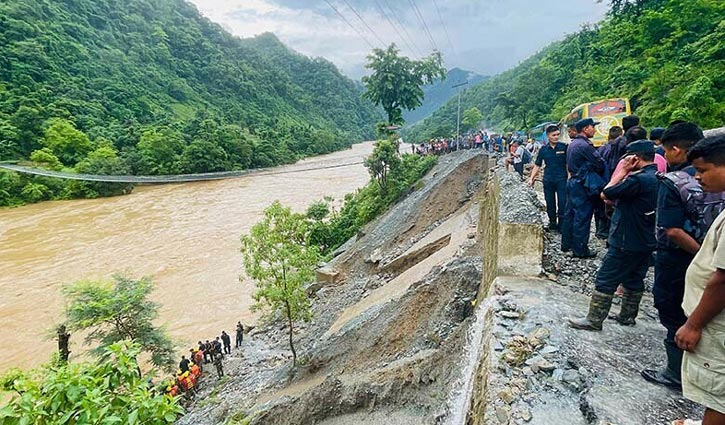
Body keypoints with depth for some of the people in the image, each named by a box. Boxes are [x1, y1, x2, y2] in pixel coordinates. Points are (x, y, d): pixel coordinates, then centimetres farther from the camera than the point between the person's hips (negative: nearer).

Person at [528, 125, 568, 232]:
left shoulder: (564, 147, -2)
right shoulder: (543, 150, 5)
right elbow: (537, 165, 9)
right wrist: (531, 178, 3)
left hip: (561, 179, -2)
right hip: (548, 180, 3)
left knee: (562, 203, -4)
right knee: (550, 203, 10)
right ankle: (552, 223, 24)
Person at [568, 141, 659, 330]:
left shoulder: (639, 179, -24)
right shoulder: (657, 178, 7)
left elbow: (606, 194, -18)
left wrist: (624, 170, -12)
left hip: (626, 242, -9)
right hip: (646, 242, 10)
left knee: (605, 281, -1)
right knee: (634, 279, 19)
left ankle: (594, 320, 6)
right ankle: (627, 316, 32)